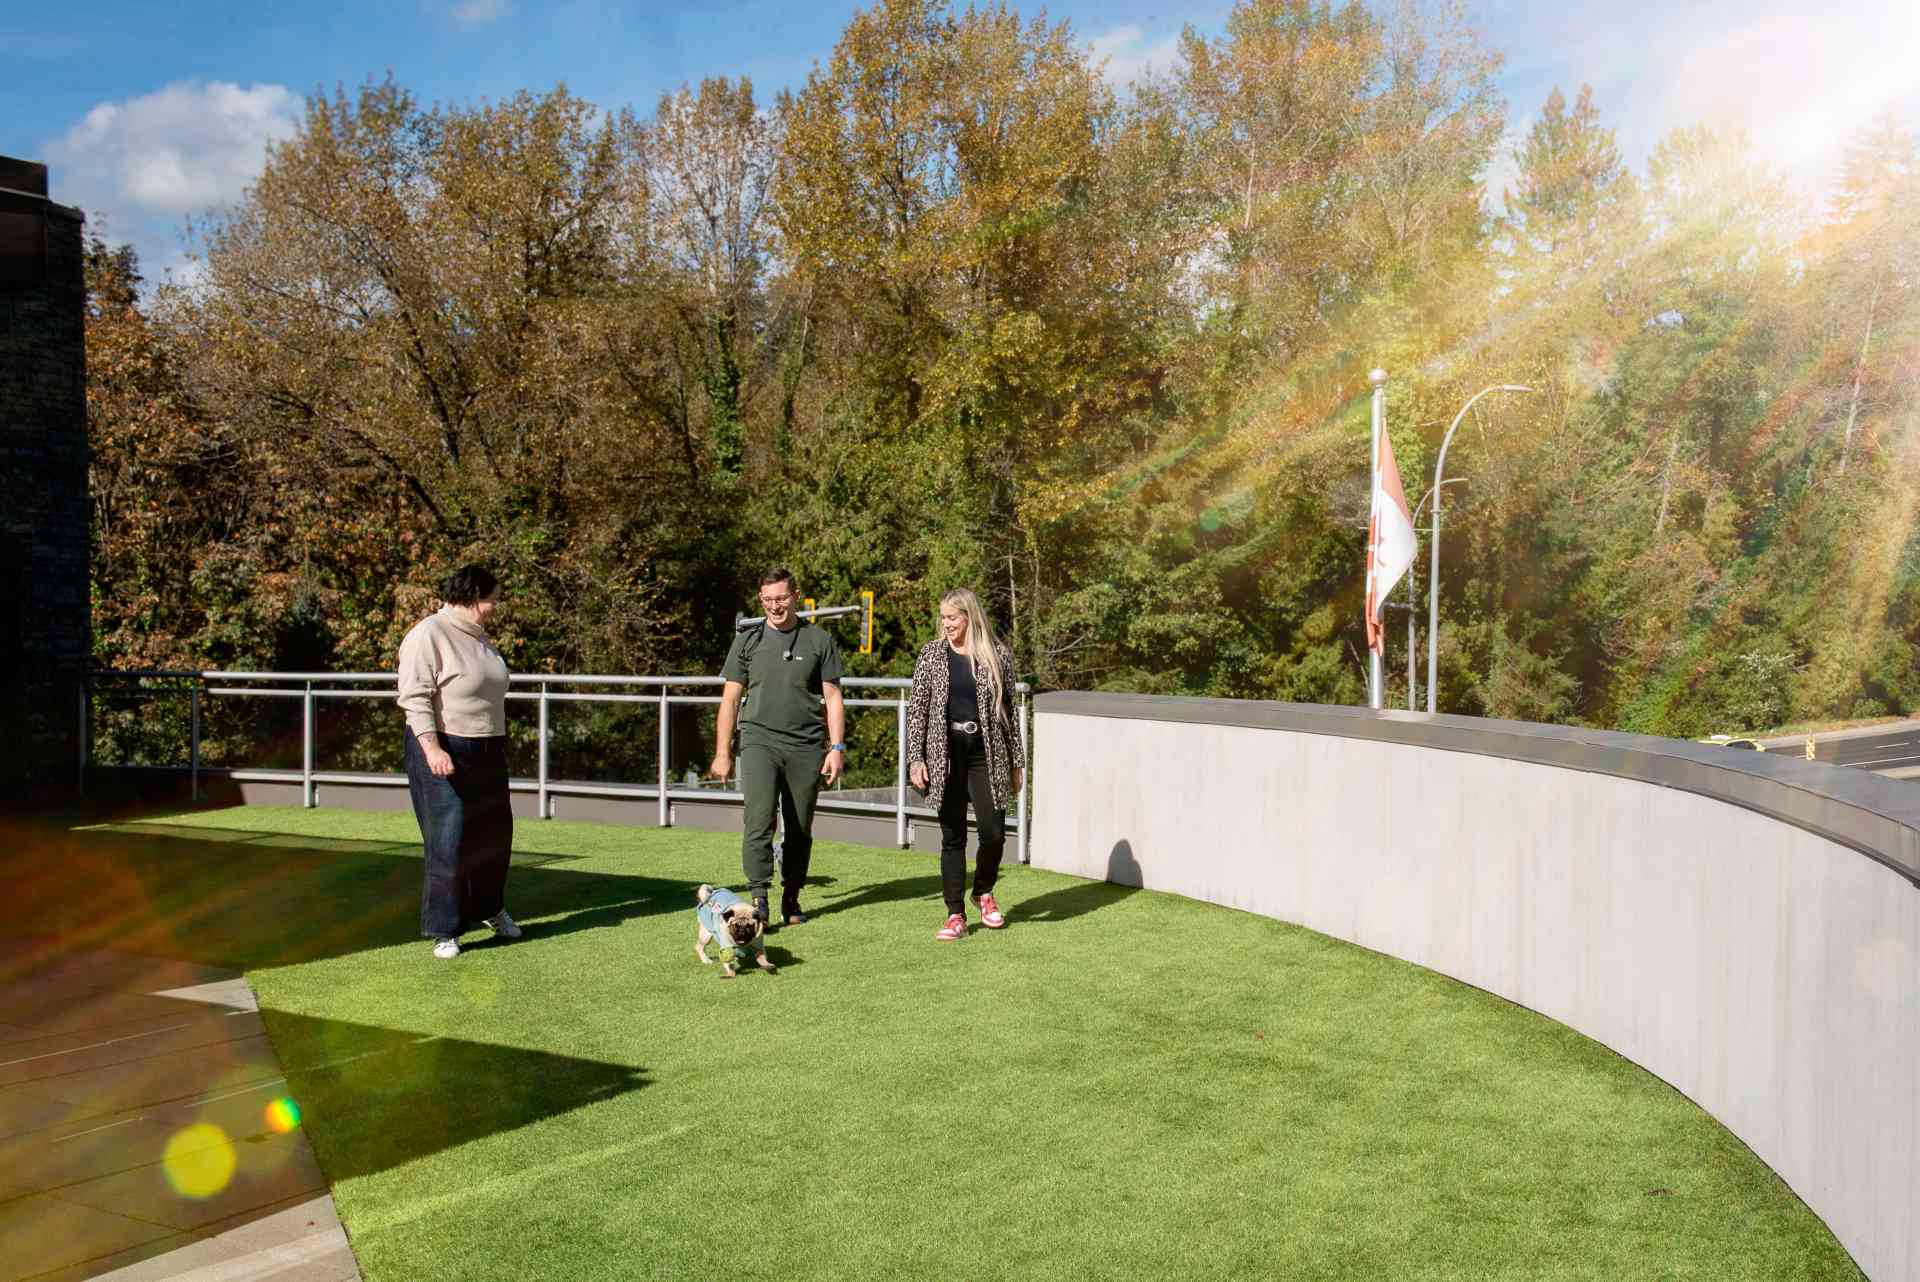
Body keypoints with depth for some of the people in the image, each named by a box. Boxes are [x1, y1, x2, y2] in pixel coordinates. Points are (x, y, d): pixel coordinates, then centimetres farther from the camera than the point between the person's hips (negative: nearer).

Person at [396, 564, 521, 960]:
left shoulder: (478, 637, 14)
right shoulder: (428, 635, -13)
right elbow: (415, 698, -19)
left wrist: (497, 748, 25)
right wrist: (432, 749, -28)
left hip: (486, 753, 8)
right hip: (444, 753, -8)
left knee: (494, 833, 15)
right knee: (449, 841, -5)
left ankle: (489, 908, 36)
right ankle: (444, 930, 7)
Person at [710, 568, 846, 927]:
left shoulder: (819, 641, 7)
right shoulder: (748, 641, 9)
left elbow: (832, 698, 7)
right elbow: (730, 699, 10)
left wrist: (837, 748, -1)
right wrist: (722, 752, 5)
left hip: (806, 746, 1)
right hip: (759, 741, 0)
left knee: (800, 830, 6)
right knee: (759, 822, -15)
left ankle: (791, 899, 18)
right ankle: (759, 898, -14)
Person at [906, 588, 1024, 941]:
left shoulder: (998, 655, 3)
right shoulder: (932, 654, 4)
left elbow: (1008, 710, 8)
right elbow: (917, 708, 4)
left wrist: (1017, 762, 9)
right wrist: (915, 758, -4)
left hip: (986, 754, 0)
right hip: (946, 754, 0)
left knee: (994, 833, -3)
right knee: (953, 836, 3)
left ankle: (983, 892, 26)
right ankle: (955, 915, 11)